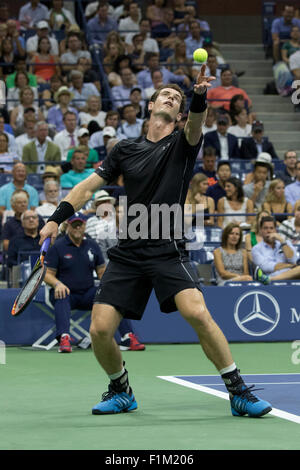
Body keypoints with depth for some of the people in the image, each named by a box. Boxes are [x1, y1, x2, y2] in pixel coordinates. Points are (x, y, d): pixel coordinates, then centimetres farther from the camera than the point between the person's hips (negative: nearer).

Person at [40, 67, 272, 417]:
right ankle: (121, 392, 20)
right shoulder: (125, 150, 12)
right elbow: (89, 186, 12)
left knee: (197, 312, -25)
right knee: (100, 329, -8)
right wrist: (56, 219, -1)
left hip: (167, 253, -3)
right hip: (127, 254, 3)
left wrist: (199, 97, -39)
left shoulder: (182, 144, 5)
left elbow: (196, 125, -18)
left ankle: (239, 392, -13)